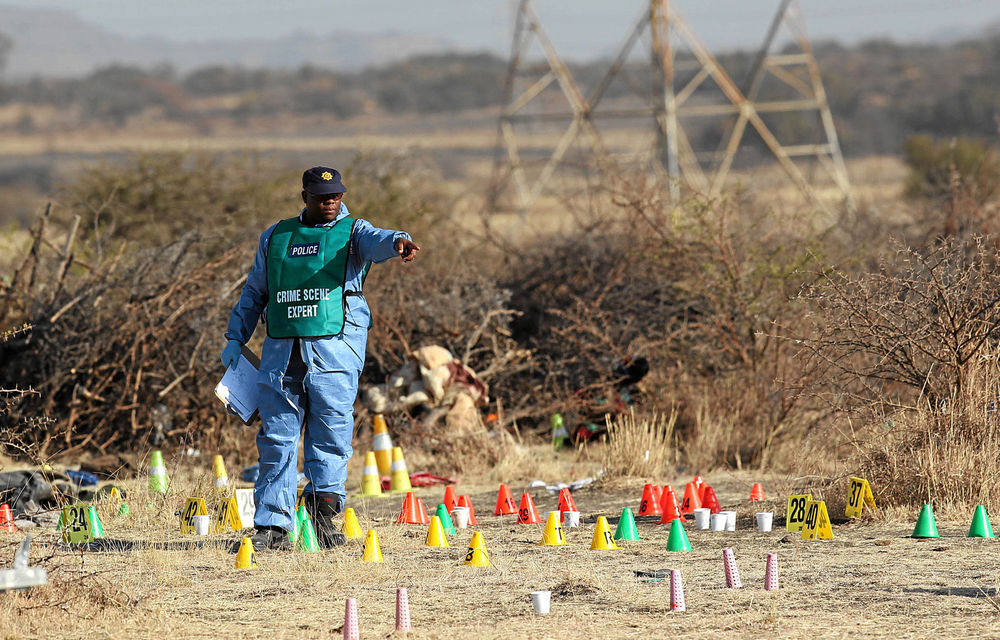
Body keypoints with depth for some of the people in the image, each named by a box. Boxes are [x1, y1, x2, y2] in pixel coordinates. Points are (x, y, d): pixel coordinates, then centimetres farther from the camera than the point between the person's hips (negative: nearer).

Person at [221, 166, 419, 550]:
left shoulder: (352, 233, 8)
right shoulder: (275, 237, 19)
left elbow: (375, 242, -16)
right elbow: (254, 292, 26)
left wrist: (398, 241, -39)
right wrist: (236, 339, 18)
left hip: (334, 347, -3)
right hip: (280, 349, 3)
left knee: (331, 431, -10)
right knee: (276, 436, 0)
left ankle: (324, 510, -11)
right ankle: (273, 526, 1)